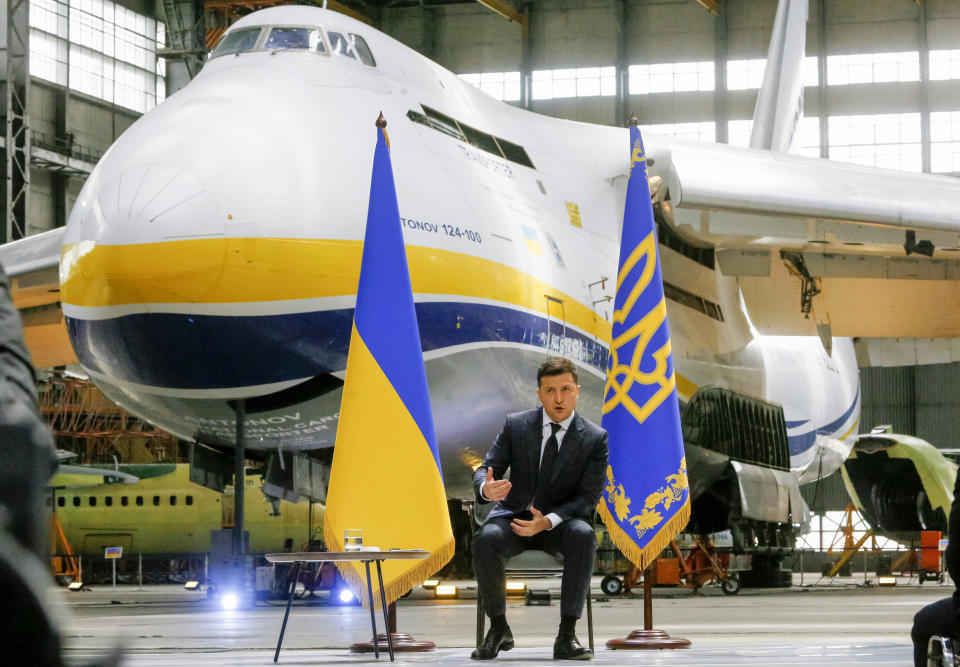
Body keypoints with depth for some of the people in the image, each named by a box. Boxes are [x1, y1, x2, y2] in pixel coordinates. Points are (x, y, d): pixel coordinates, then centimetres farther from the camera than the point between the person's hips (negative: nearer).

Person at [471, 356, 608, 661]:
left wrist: (548, 521, -26)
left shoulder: (595, 438, -5)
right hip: (513, 515, 1)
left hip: (560, 523, -1)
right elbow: (487, 468, -1)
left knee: (583, 536, -36)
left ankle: (567, 634, -30)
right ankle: (498, 628, -16)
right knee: (485, 539, -33)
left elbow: (588, 497, -8)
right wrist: (486, 488, -28)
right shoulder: (516, 425, 0)